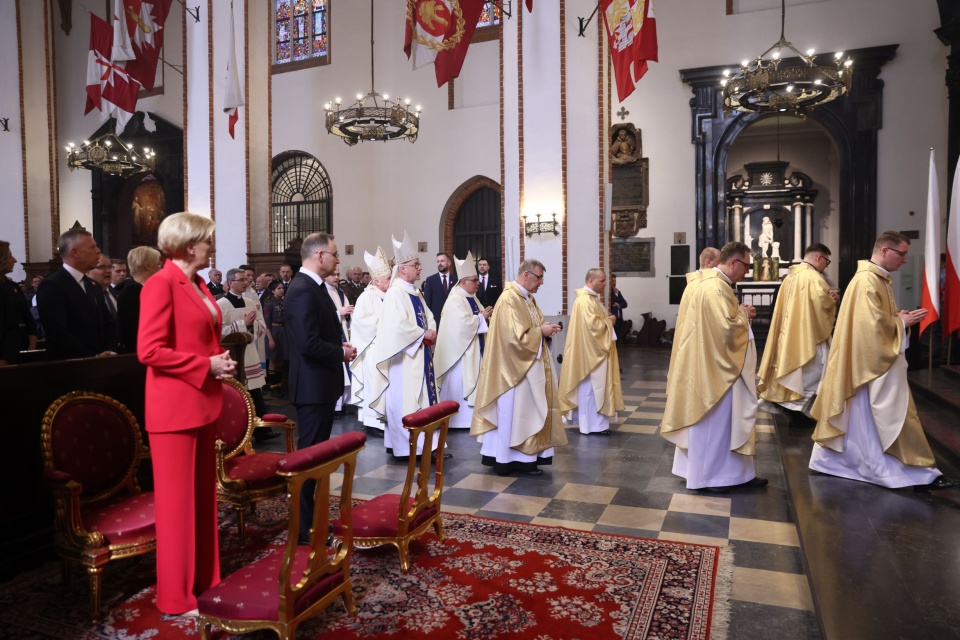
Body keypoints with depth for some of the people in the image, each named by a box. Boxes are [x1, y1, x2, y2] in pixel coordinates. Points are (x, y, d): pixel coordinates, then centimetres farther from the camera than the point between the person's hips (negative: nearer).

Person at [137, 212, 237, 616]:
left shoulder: (199, 285, 14)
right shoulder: (161, 284, -13)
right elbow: (149, 351, -20)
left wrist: (220, 362, 6)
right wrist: (206, 366, -16)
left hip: (203, 404, 9)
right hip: (174, 408, -9)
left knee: (203, 495, 15)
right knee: (177, 500, 2)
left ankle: (204, 581, 28)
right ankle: (177, 596, 17)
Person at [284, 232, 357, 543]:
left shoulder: (312, 286, 13)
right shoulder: (303, 290, -20)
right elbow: (309, 343, -27)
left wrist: (340, 345, 3)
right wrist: (342, 353, -13)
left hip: (320, 384, 11)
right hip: (313, 386, -11)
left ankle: (312, 516, 30)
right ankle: (304, 528, 10)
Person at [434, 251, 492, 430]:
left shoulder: (472, 298, 12)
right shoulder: (455, 300, -17)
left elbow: (478, 318, 17)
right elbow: (464, 323, -26)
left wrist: (486, 315, -4)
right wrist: (482, 317, -14)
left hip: (475, 348, 9)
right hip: (461, 349, -9)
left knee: (471, 381, 13)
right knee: (459, 383, -2)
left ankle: (469, 415, 21)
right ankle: (458, 417, 8)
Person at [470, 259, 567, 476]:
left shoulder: (528, 298, 12)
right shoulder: (509, 299, -19)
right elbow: (515, 336, -25)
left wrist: (546, 329, -1)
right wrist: (541, 331, -15)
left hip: (530, 365, 10)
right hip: (516, 367, -10)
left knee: (527, 411, 14)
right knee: (516, 412, -1)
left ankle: (524, 455, 22)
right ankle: (518, 458, 10)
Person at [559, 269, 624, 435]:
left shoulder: (592, 298, 14)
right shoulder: (585, 301, -20)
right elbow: (593, 325, -27)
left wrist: (606, 319, 5)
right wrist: (609, 321, -11)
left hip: (595, 350, 11)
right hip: (590, 351, -11)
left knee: (594, 386, 14)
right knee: (591, 386, -4)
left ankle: (591, 422, 22)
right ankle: (592, 424, 4)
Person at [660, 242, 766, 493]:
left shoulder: (707, 281, 12)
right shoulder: (717, 288, -21)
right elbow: (727, 328, -27)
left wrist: (739, 313, 7)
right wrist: (743, 314, -9)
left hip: (707, 364, 11)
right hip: (713, 368, -11)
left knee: (727, 418, 16)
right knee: (713, 421, 1)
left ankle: (734, 472, 26)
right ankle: (706, 476, 13)